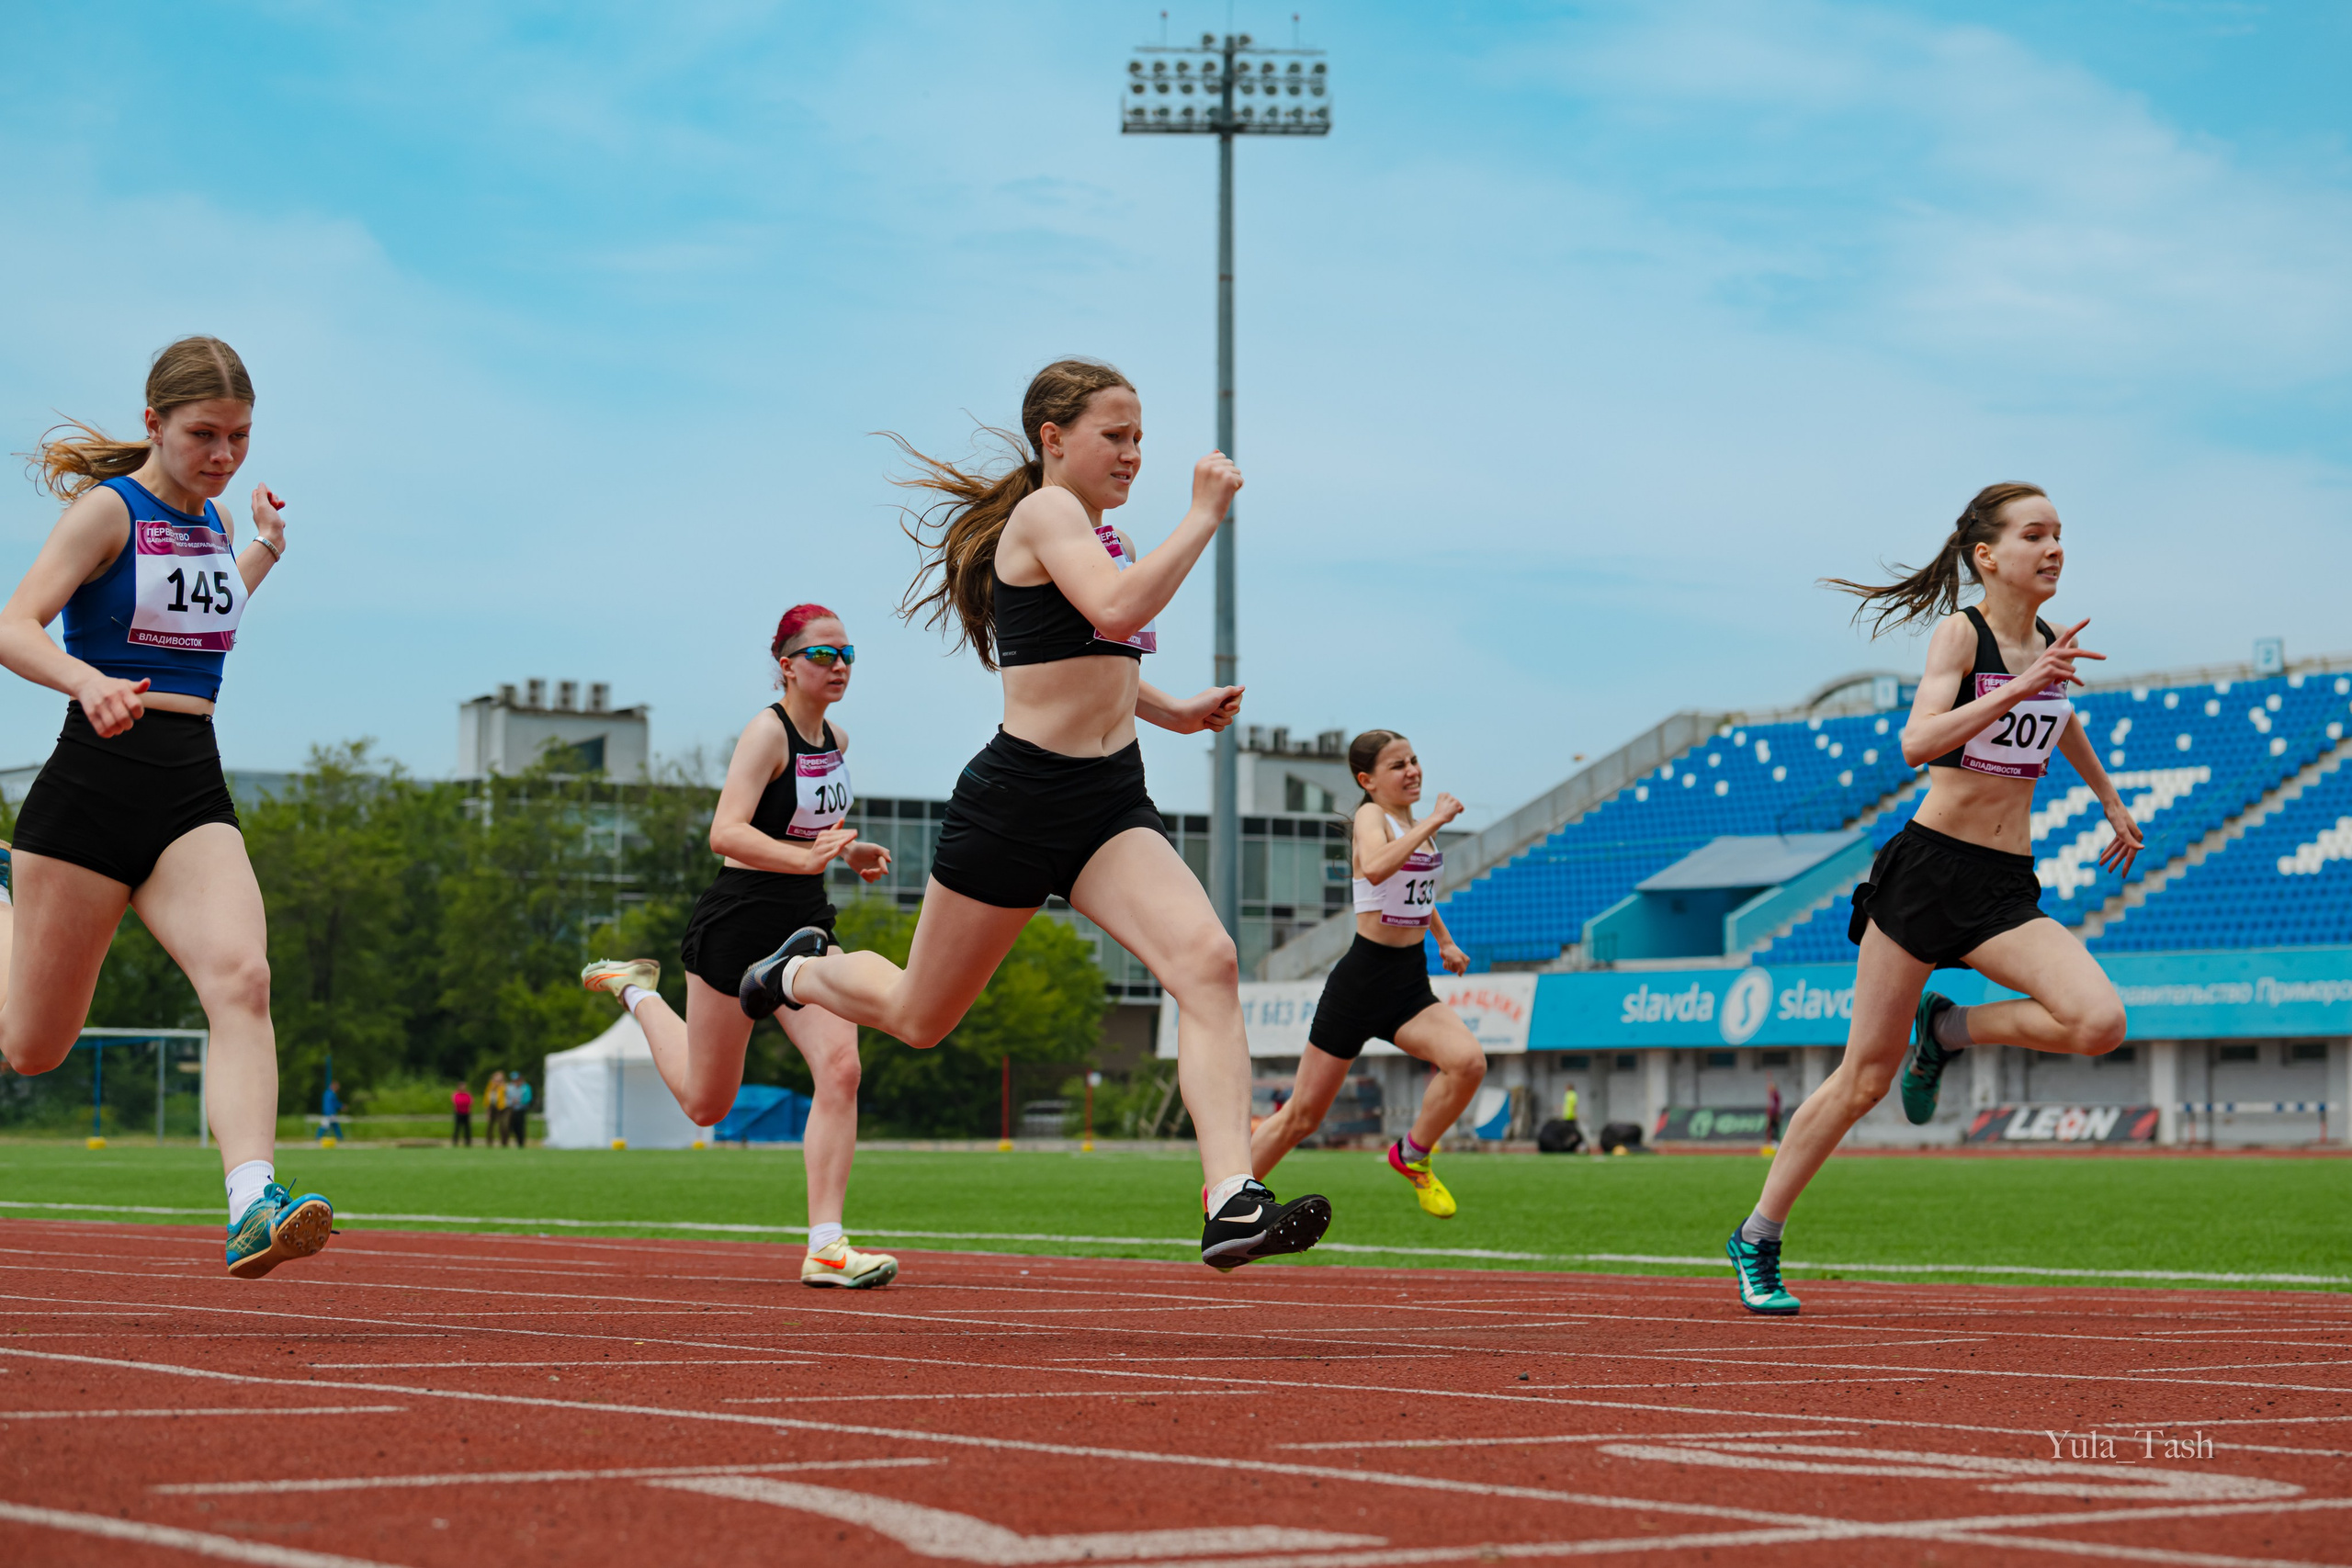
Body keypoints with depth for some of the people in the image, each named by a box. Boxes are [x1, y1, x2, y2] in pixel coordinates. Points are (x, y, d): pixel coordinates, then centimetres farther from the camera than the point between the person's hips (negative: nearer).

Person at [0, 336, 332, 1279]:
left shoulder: (211, 521, 14)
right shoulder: (109, 510, -6)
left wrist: (265, 550, 28)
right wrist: (89, 682, -37)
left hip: (192, 793, 5)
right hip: (94, 782, -5)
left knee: (240, 979, -23)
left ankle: (253, 1207, -33)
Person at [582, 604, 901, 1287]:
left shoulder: (836, 738, 9)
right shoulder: (767, 731, -15)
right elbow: (726, 832, -27)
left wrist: (851, 853, 10)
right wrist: (806, 858, -40)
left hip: (807, 923, 6)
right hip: (738, 921, -6)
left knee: (839, 1068, -16)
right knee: (706, 1103, 9)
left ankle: (826, 1247, -15)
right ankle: (635, 988, 37)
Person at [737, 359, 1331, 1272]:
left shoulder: (1091, 531, 18)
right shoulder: (1046, 513, -10)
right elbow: (1117, 611, -29)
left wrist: (1169, 712, 24)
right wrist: (1204, 517, -23)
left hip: (1111, 804, 7)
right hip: (1019, 801, -7)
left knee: (1207, 962, -21)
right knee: (920, 1019, 10)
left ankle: (1232, 1203, -31)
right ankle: (804, 970, 45)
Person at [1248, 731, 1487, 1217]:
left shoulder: (1416, 826, 10)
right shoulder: (1372, 817, -12)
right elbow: (1376, 869, -36)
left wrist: (1444, 939, 26)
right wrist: (1435, 821, -32)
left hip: (1411, 985, 6)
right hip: (1362, 981, -6)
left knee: (1469, 1062, -22)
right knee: (1302, 1116, 1)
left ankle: (1413, 1156, 1)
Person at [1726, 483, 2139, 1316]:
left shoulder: (2051, 644, 9)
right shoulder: (1961, 633, -8)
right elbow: (1918, 743, -24)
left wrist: (2111, 802, 41)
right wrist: (2015, 688, -31)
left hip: (2008, 888, 5)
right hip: (1929, 867, -5)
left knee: (2099, 1022, -21)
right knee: (1865, 1077, 1)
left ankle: (1947, 1030, 6)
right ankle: (1757, 1238, 16)